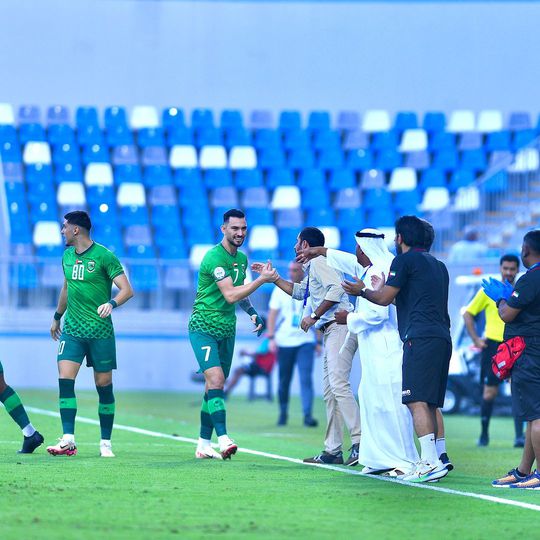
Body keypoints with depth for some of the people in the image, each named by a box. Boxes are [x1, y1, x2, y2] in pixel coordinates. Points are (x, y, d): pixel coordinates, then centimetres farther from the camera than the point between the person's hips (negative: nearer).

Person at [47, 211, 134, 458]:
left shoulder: (104, 256, -9)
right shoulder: (67, 256, 10)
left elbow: (127, 290, -13)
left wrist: (111, 303, -32)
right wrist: (57, 317, 34)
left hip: (101, 332, -5)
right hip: (72, 330, 5)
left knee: (104, 386, 1)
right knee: (65, 381, -10)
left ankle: (105, 443, 12)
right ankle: (68, 440, -11)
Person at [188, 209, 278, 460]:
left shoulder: (242, 258, 12)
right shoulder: (214, 257, -17)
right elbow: (229, 295, -25)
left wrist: (253, 313, 15)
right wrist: (262, 279, -24)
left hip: (226, 330, 8)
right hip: (204, 327, -8)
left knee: (214, 387, 8)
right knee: (215, 379, -21)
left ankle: (204, 444, 12)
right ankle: (223, 439, -29)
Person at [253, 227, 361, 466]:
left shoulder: (319, 262, -6)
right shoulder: (312, 268, 26)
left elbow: (336, 289, -22)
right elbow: (299, 291, 43)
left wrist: (314, 316, -18)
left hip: (340, 327, -11)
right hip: (330, 331, 11)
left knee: (338, 384, -21)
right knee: (329, 391, 9)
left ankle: (360, 443, -29)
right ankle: (333, 450, 8)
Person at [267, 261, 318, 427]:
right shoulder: (281, 289, 4)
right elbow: (272, 313, 3)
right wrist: (271, 338, -7)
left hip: (305, 341, -1)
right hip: (284, 341, 1)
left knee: (306, 378, -13)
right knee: (284, 381, 5)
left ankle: (308, 414, -16)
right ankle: (283, 413, 20)